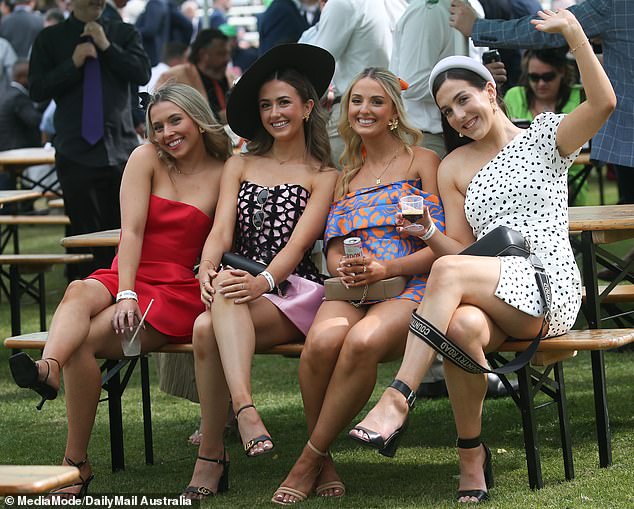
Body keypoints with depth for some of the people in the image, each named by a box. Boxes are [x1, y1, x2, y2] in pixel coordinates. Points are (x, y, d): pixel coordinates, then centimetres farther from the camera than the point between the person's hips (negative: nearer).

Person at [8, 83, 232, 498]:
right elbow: (132, 230, -4)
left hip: (180, 291, -2)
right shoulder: (146, 159, 8)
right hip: (127, 276, 2)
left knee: (84, 342, -28)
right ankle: (48, 367, -66)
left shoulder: (226, 174, 6)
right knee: (79, 293, -36)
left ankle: (76, 463, -28)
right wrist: (125, 295, -16)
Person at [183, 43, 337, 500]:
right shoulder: (239, 167, 21)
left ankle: (211, 455, -36)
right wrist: (207, 269, -17)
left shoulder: (324, 176, 10)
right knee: (206, 329, -35)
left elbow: (299, 242, -5)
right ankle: (245, 411, -44)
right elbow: (221, 231, 7)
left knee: (208, 328, -35)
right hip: (240, 291, 3)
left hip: (294, 293, -3)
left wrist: (264, 282, -25)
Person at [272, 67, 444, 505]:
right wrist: (344, 268, -7)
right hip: (351, 288, 3)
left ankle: (310, 460, -23)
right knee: (323, 339, -34)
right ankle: (324, 462, -18)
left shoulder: (423, 161, 10)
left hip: (409, 286, -3)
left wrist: (384, 268, -15)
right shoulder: (346, 173, 25)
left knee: (363, 341, -37)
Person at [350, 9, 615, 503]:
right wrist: (428, 232, -7)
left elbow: (603, 102, -11)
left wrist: (574, 32, -17)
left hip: (551, 289, -3)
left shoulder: (544, 137, 9)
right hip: (489, 296, 3)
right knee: (462, 325, -36)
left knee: (449, 273, -32)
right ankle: (472, 455, -21)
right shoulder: (453, 168, 18)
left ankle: (397, 402, -36)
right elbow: (460, 250, 14)